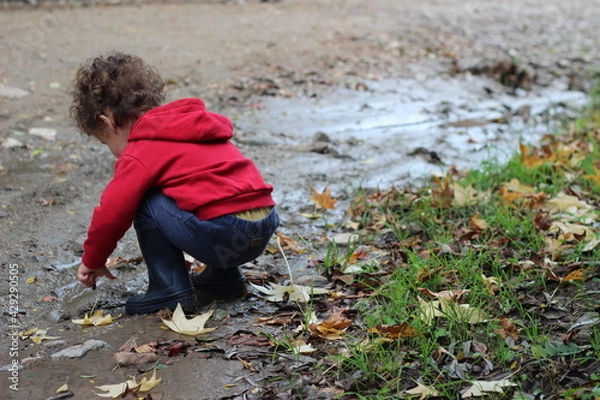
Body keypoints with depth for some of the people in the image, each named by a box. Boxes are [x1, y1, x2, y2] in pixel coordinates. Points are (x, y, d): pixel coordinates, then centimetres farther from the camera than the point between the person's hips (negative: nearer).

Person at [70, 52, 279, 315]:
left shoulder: (140, 154, -4)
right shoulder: (190, 124, 22)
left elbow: (112, 214, -6)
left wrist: (92, 261, 13)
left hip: (225, 236, -9)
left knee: (145, 204, 0)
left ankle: (171, 288, 3)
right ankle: (225, 276, 26)